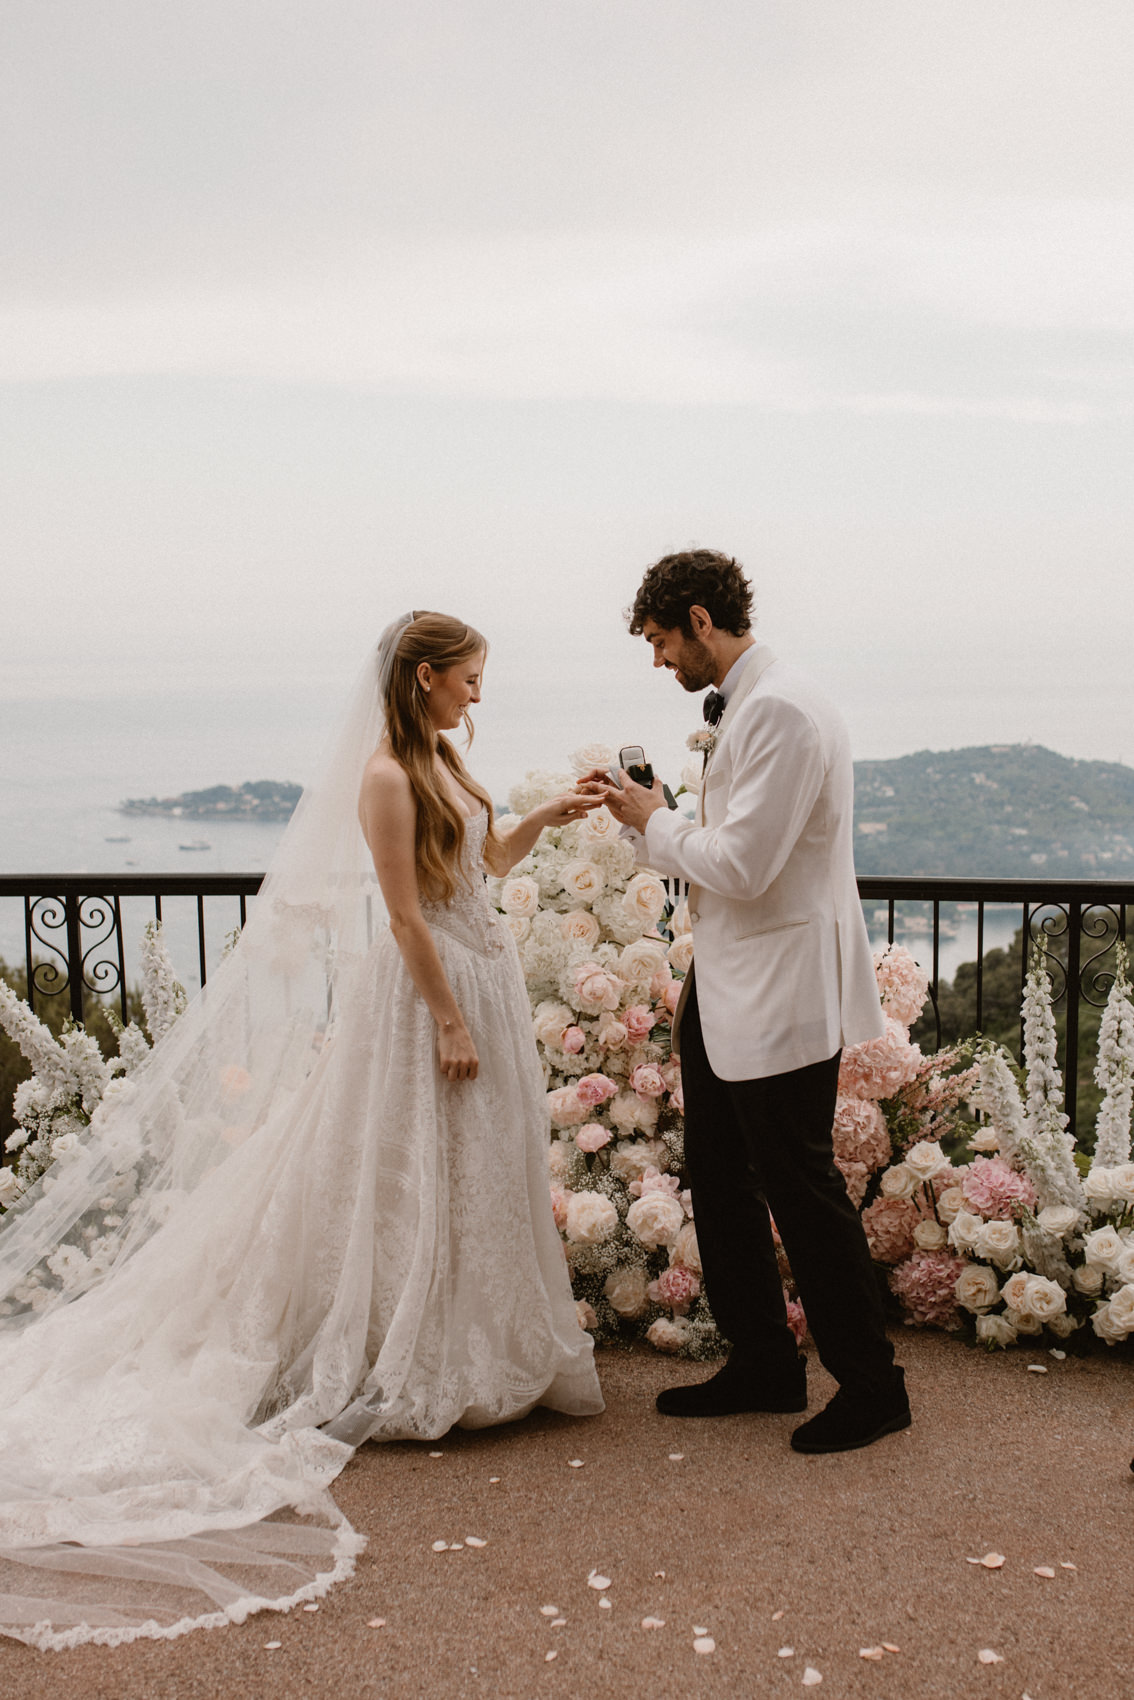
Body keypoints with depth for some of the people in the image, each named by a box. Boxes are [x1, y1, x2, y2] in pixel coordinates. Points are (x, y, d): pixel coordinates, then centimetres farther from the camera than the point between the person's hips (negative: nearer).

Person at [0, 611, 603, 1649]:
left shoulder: (443, 761, 10)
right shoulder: (386, 776, -16)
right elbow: (406, 913, -19)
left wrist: (543, 819, 5)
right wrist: (450, 1020, -19)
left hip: (482, 976, 9)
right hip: (425, 988, -9)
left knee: (483, 1173, 15)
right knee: (420, 1180, 0)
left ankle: (484, 1355, 29)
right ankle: (416, 1377, 13)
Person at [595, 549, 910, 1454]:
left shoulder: (781, 710, -21)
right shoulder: (745, 706, 11)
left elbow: (741, 865, -25)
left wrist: (655, 821, -10)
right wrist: (659, 815, 4)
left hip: (781, 996, -10)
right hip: (727, 990, 10)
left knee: (802, 1188, 1)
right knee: (721, 1181, 17)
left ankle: (870, 1385, 18)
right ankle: (763, 1363, 32)